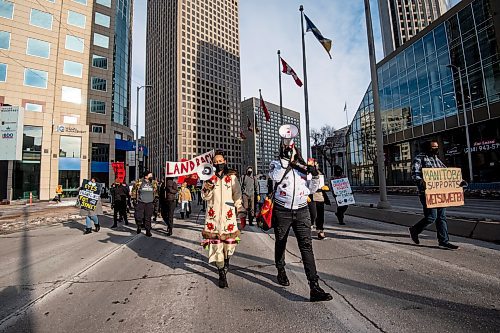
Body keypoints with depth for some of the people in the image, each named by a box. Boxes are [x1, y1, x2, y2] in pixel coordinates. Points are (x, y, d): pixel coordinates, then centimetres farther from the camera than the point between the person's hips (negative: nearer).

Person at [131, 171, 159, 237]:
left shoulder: (154, 183, 6)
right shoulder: (139, 182, -5)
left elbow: (156, 191, 19)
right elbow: (134, 190, 5)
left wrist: (156, 197, 10)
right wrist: (134, 199, 2)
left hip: (150, 203, 2)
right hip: (140, 202, -2)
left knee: (148, 218, 4)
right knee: (138, 217, -7)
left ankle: (148, 231, 14)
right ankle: (139, 226, 24)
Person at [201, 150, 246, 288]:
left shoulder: (232, 177, 5)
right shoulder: (209, 177, 7)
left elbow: (238, 196, 6)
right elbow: (205, 197, 3)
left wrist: (242, 214, 2)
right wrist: (207, 188, -19)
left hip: (228, 214, 0)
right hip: (213, 215, 0)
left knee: (229, 241, 2)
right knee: (216, 243, -3)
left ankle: (226, 260, 36)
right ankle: (222, 274, 9)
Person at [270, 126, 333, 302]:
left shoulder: (304, 166, 8)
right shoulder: (276, 164, 0)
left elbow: (311, 190, 11)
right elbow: (275, 176, -23)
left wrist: (315, 176, -6)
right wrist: (286, 159, -28)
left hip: (301, 211, 2)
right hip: (282, 211, -1)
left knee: (306, 246, -7)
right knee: (280, 244, 15)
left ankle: (315, 288, -6)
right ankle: (281, 272, 40)